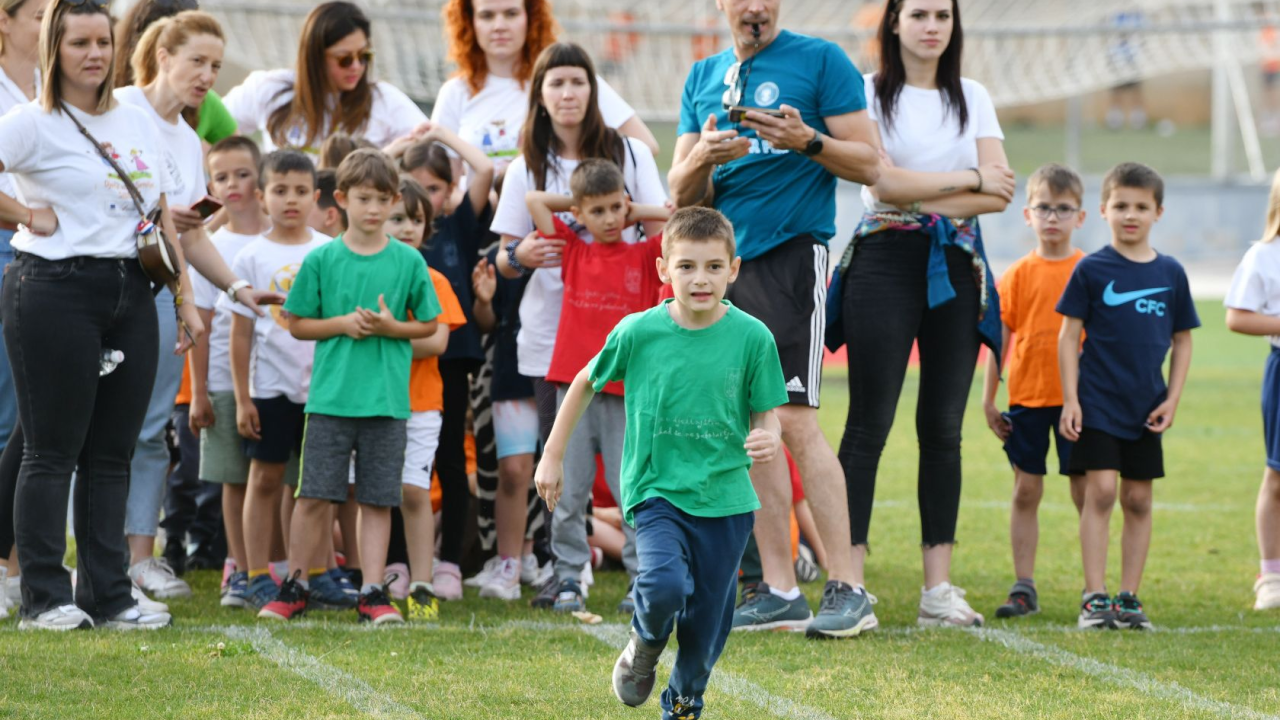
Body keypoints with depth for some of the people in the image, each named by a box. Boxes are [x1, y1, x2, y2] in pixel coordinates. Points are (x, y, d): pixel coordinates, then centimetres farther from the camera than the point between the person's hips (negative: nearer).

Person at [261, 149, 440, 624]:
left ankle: (372, 593, 7)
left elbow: (429, 325, 10)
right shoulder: (322, 260, 3)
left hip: (387, 400, 0)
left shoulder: (408, 261, 4)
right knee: (314, 495, -1)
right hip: (331, 396, 0)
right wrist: (342, 324, -9)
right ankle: (294, 585, 12)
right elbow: (298, 324, 7)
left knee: (377, 499, 2)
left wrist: (390, 327, -8)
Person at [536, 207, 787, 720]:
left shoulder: (752, 337, -5)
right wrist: (553, 456, 12)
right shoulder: (638, 333, -6)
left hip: (726, 499, 2)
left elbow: (766, 415, 2)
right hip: (656, 491, -2)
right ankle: (644, 649, 7)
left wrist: (769, 439, -22)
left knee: (707, 621, 8)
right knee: (664, 585, -27)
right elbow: (585, 384, 10)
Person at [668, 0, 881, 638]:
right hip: (724, 262, 6)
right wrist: (702, 160, -9)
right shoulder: (704, 78, 16)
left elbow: (868, 164, -3)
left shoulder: (820, 61, -1)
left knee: (793, 418, -15)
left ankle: (847, 588, -13)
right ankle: (779, 593, 9)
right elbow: (680, 196, 13)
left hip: (790, 254, -6)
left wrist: (807, 141, -20)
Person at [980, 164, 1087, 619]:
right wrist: (988, 399, 3)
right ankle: (1024, 587, 8)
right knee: (1026, 491, 4)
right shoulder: (1019, 275, 3)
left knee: (1086, 492, 1)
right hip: (1027, 397, 1)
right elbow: (999, 338, 5)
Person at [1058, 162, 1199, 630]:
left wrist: (1172, 399, 2)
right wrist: (1070, 399, -7)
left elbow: (1182, 341, 12)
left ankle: (1129, 598, 12)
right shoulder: (1092, 270, -2)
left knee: (1138, 500, 6)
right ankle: (1094, 597, -7)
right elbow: (1069, 336, -1)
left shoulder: (1171, 273, 6)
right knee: (1100, 492, -10)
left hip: (1146, 408, 3)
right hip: (1098, 401, -3)